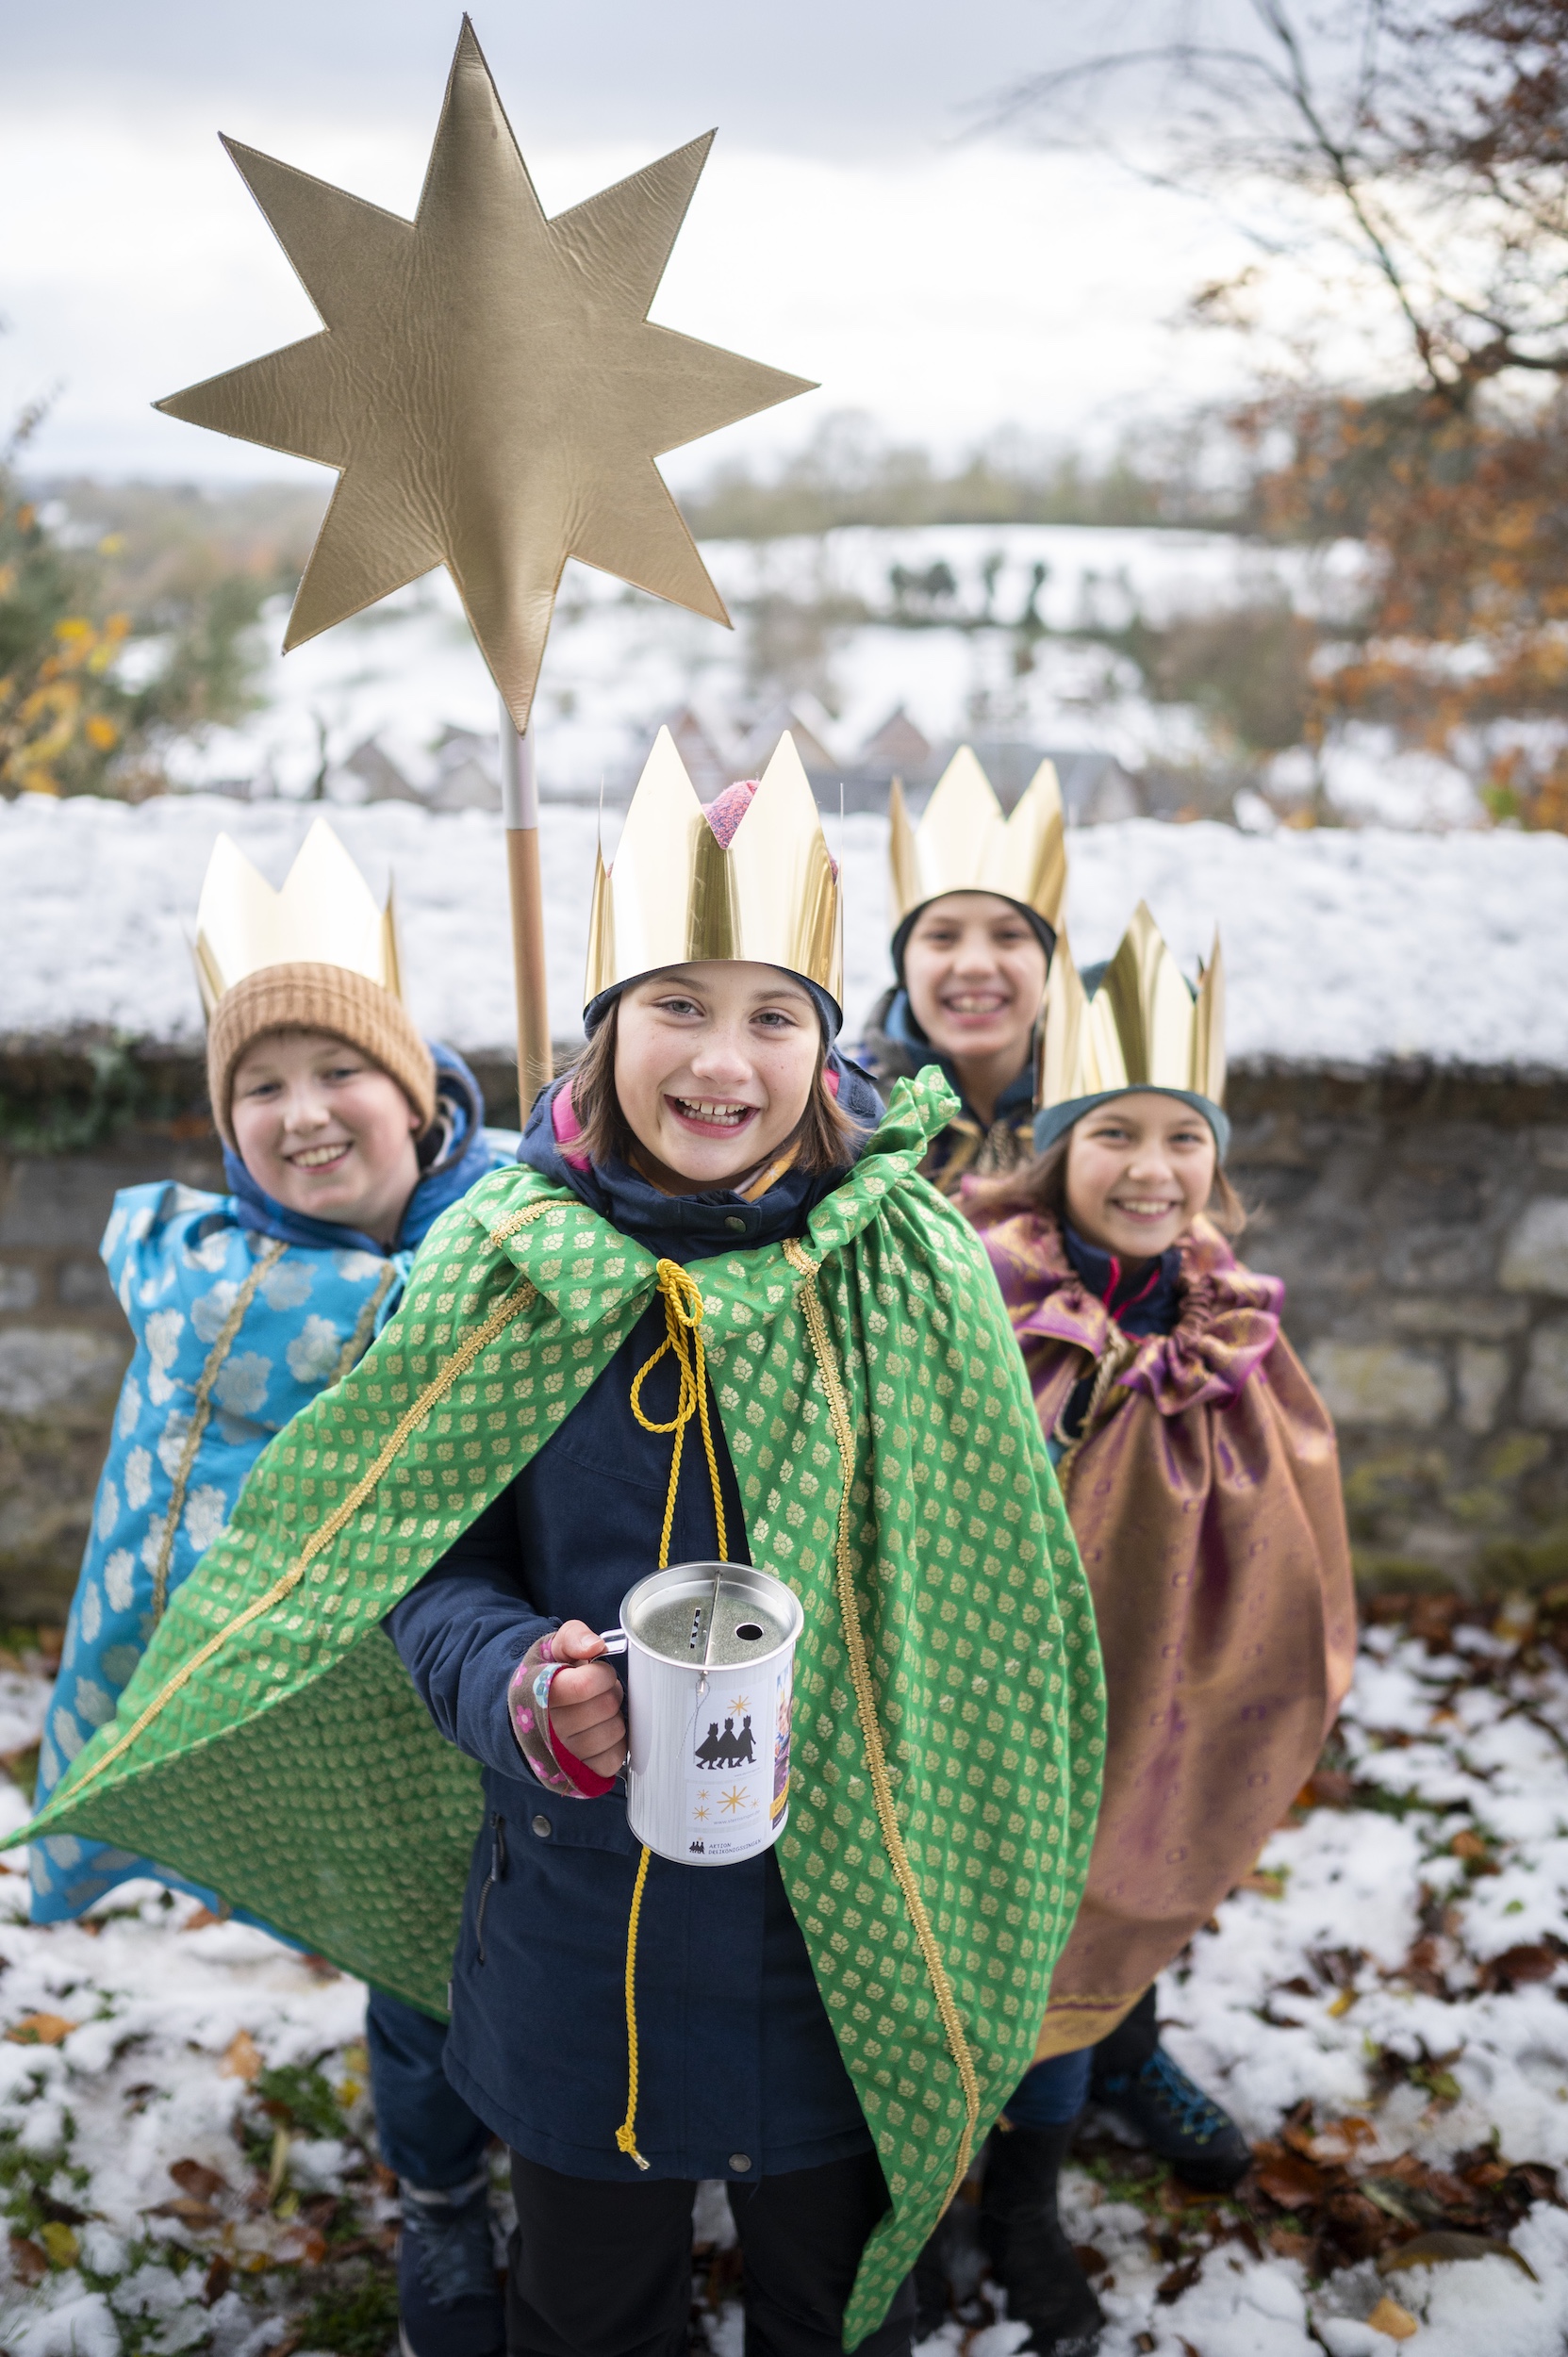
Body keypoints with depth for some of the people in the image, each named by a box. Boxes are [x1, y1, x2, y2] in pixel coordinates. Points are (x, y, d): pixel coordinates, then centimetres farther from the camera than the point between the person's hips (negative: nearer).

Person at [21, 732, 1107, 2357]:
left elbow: (974, 1599, -5)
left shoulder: (915, 1272, -13)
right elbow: (424, 1558, -5)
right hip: (577, 1907, 1)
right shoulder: (505, 1263, -10)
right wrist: (517, 1690, -24)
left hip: (836, 1915, 0)